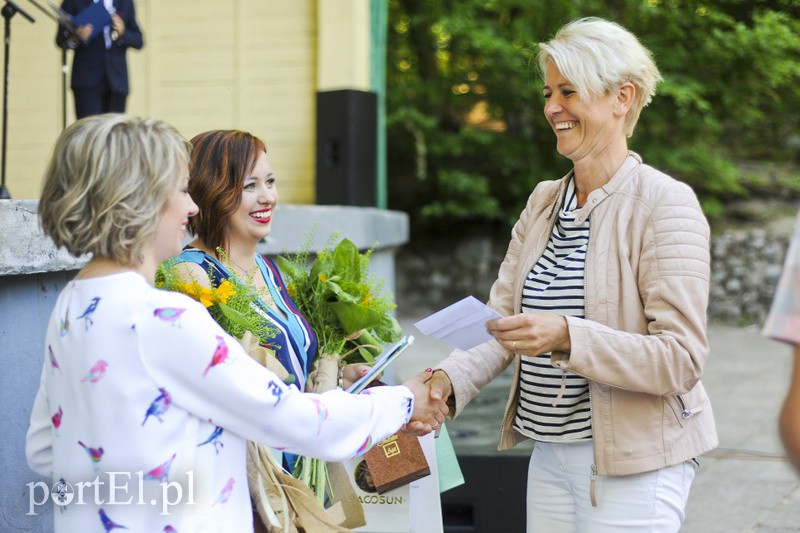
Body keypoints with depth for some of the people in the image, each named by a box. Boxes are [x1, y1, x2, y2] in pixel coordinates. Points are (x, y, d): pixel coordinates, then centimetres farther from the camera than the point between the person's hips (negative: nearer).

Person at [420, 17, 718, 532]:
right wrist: (450, 380, -14)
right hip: (550, 453, 6)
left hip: (633, 463, -6)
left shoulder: (666, 204, -13)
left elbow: (682, 359, -19)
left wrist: (567, 336, -31)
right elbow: (502, 316, 5)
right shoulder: (544, 201, 9)